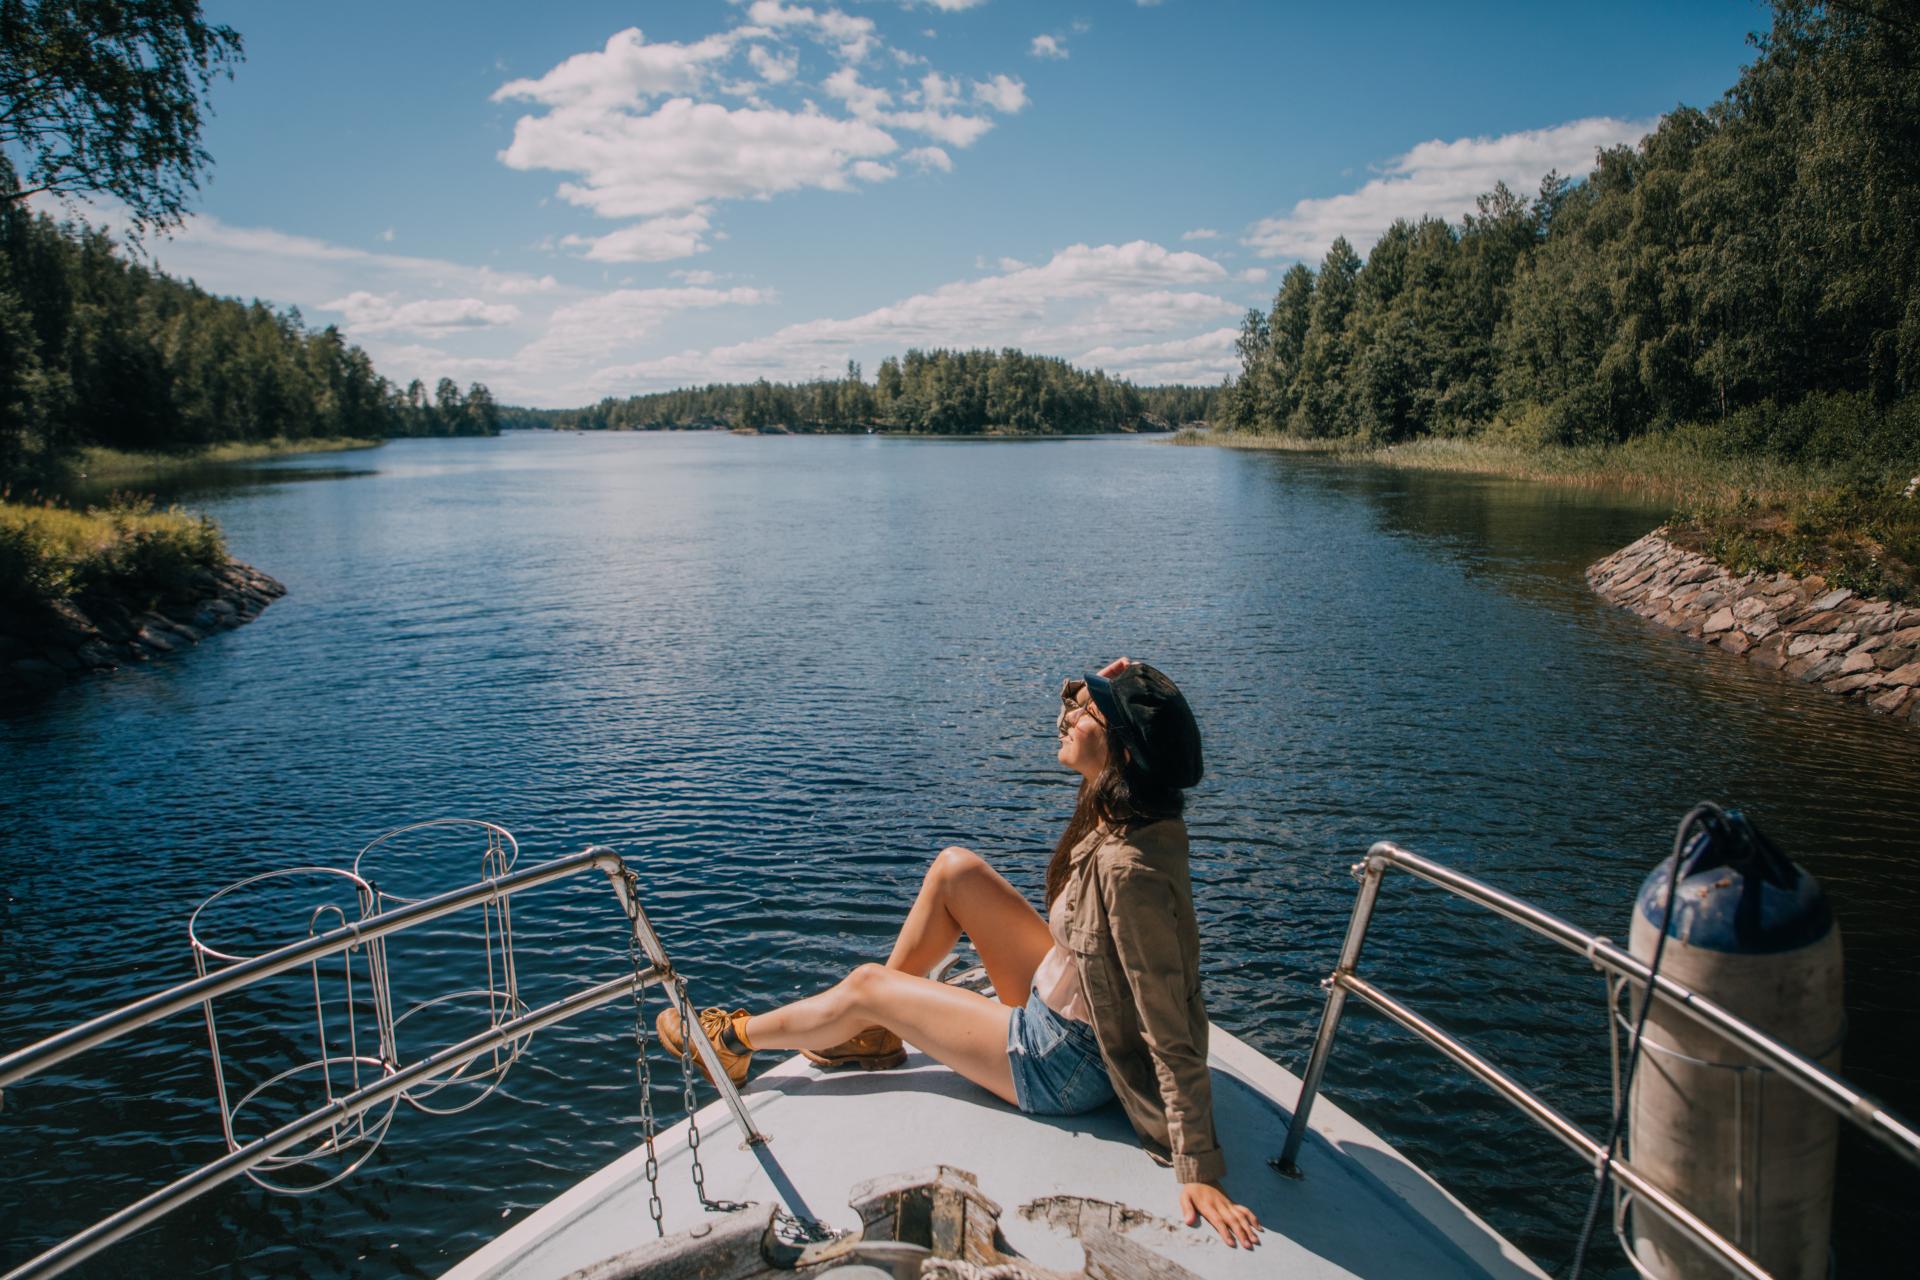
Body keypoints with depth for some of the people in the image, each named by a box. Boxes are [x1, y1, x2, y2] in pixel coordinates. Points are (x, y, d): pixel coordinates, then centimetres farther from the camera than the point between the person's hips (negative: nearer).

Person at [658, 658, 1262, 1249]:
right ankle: (871, 1035, 21)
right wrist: (1090, 691, -12)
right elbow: (1070, 730, 9)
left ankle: (733, 1041, 31)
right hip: (1058, 996, 8)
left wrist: (1199, 1172, -28)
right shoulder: (1126, 810, -11)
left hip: (1068, 1064, -8)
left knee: (863, 987, 2)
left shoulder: (1128, 866, -35)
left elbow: (1173, 1036, -32)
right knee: (955, 867, 5)